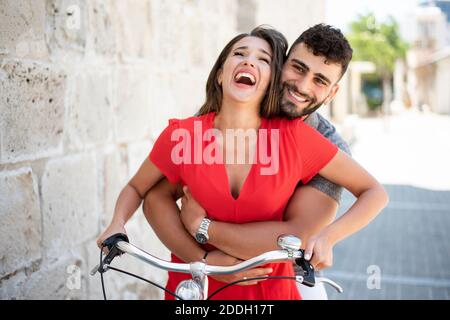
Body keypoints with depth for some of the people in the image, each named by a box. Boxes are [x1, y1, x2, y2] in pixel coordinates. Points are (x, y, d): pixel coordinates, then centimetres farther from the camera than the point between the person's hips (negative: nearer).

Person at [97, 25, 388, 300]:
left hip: (270, 289, 0)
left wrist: (328, 237, -25)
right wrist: (117, 225, -15)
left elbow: (374, 193, -11)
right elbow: (136, 188, 4)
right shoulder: (181, 135, -14)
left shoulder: (294, 136, -17)